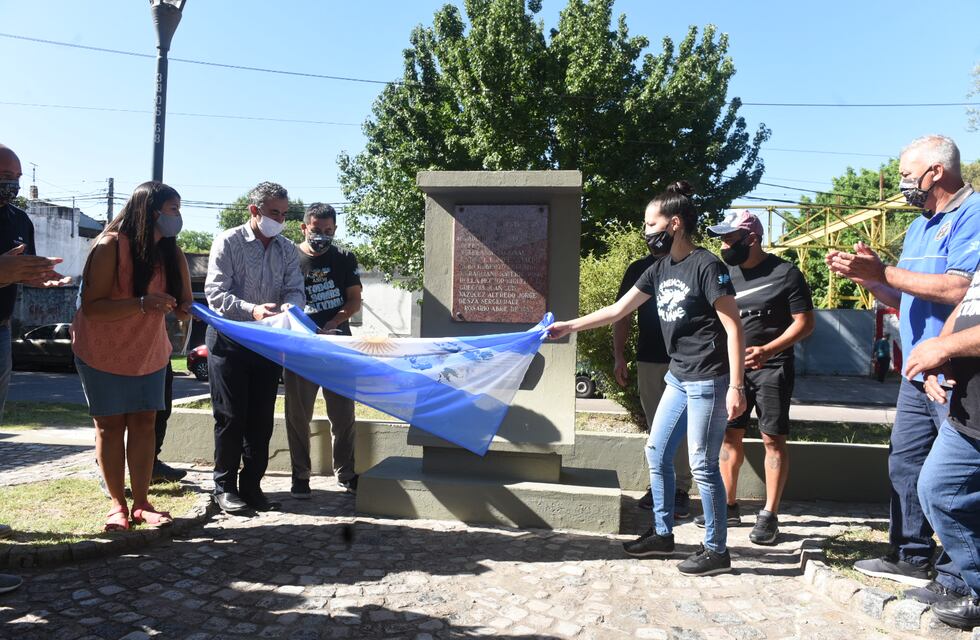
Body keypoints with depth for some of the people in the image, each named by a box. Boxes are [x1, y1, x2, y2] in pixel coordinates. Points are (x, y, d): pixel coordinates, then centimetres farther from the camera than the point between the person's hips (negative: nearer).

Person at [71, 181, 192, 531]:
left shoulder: (171, 252, -4)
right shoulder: (111, 246, -20)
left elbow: (183, 303, -3)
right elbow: (91, 306, -25)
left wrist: (185, 309, -24)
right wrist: (142, 304, -36)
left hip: (149, 352, 5)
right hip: (103, 353, -4)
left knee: (144, 422, 3)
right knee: (110, 424, 4)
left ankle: (141, 502, 10)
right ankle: (118, 504, 13)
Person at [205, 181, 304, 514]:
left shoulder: (287, 249, 7)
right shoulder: (228, 242, -6)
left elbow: (295, 290, 1)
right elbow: (215, 293, -13)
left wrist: (289, 306, -23)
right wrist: (252, 310, -29)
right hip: (229, 340, -4)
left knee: (261, 418, 8)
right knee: (231, 416, 1)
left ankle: (252, 485, 19)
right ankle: (225, 486, 15)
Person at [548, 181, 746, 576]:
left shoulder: (706, 266, -14)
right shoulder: (660, 270, 9)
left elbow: (733, 328, -15)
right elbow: (616, 311, 16)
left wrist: (736, 387, -19)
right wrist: (570, 326, 17)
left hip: (709, 381, -9)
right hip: (679, 379, 9)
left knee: (703, 465, -1)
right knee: (657, 452, 13)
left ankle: (716, 550, 16)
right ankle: (662, 533, 29)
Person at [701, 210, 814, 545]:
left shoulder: (785, 273, -8)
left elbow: (805, 323, -9)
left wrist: (767, 349, -23)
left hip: (772, 369, -5)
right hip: (733, 367, 5)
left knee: (773, 439, -1)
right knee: (729, 435, 9)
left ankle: (769, 515, 8)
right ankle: (729, 506, 21)